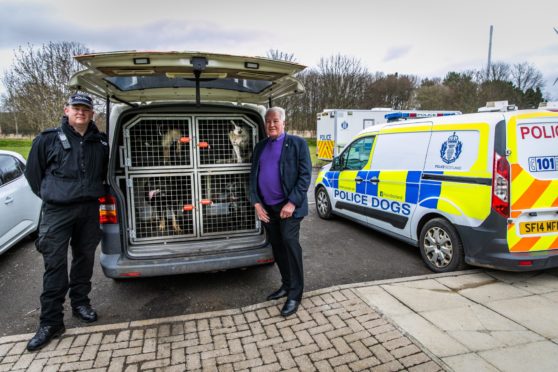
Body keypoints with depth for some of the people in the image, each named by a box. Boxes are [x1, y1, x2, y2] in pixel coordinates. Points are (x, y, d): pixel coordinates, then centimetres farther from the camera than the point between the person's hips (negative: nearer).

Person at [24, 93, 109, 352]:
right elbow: (33, 172, 8)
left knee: (84, 259, 12)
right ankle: (51, 321, 8)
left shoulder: (101, 142, 7)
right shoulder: (48, 139, 0)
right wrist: (50, 195, 7)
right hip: (57, 211, -3)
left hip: (90, 209, 3)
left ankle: (80, 302, 30)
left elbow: (105, 172, 21)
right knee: (55, 264, -2)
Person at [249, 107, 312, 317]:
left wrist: (292, 203, -17)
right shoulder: (260, 147, 14)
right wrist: (256, 203, 0)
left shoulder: (297, 143, -1)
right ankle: (286, 285, 26)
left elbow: (305, 175, -8)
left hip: (288, 206, -5)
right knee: (277, 247, 12)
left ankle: (295, 294, -1)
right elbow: (253, 176, 12)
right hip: (266, 208, 6)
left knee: (289, 242, -12)